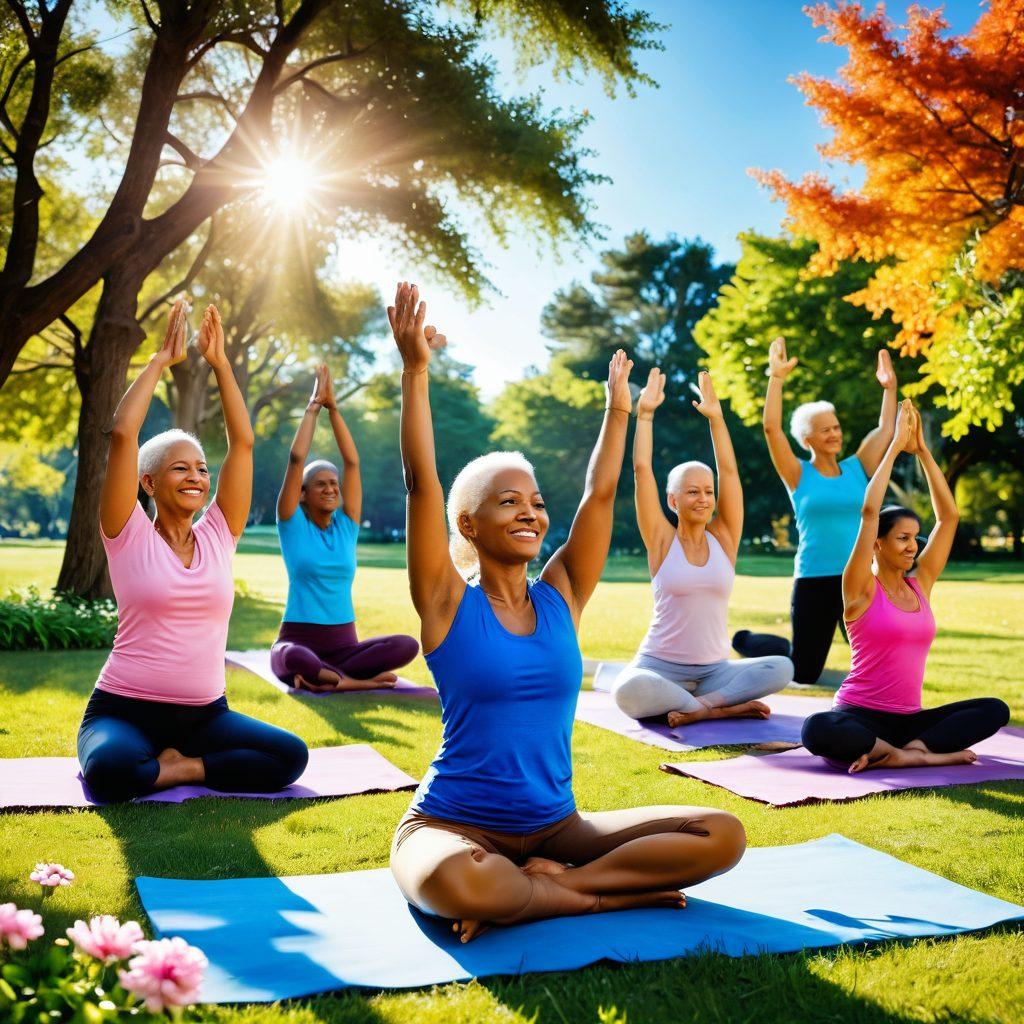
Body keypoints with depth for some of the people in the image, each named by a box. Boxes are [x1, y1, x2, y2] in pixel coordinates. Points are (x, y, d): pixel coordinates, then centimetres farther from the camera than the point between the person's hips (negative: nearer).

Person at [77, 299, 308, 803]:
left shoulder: (218, 535, 8)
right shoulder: (129, 536, -2)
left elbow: (242, 441, 4)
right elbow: (121, 433, -13)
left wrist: (220, 363, 2)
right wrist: (162, 359, -6)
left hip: (204, 714, 4)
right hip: (124, 709, -3)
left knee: (290, 756, -21)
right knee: (109, 770, -37)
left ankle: (181, 767, -3)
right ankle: (181, 767, -6)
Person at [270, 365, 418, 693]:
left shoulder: (346, 525, 9)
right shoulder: (293, 524, 1)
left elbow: (352, 461, 3)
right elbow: (296, 458, -8)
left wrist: (333, 407, 2)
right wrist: (314, 406, -2)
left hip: (344, 645, 4)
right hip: (298, 641, -4)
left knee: (407, 645, -24)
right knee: (291, 658, -40)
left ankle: (322, 677, -20)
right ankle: (359, 681, -22)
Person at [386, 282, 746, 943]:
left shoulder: (561, 596, 7)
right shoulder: (449, 602, -5)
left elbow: (601, 494, 8)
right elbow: (422, 482, -14)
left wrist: (619, 408, 8)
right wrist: (415, 370, -19)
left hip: (557, 826, 5)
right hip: (455, 826, -4)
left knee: (722, 836, -13)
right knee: (457, 886, -41)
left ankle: (545, 882, -13)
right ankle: (606, 895, -15)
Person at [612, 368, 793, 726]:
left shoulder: (723, 538, 6)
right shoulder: (662, 540, -1)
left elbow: (729, 471, 1)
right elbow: (642, 469, -7)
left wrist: (716, 417, 1)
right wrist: (645, 414, -6)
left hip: (715, 669, 3)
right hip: (661, 666, -3)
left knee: (781, 668, -22)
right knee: (628, 689, -36)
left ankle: (699, 706, -19)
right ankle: (722, 707, -20)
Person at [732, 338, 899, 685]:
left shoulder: (856, 470, 9)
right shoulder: (799, 475, -1)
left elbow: (885, 428, 9)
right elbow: (771, 428, -11)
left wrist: (889, 387, 3)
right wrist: (776, 378, -12)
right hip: (814, 581, -3)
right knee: (803, 673, 7)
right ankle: (745, 640, 34)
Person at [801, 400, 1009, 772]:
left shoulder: (920, 585, 9)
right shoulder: (861, 589, -6)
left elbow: (949, 515, 7)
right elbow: (869, 512, -16)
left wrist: (922, 451, 4)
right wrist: (895, 445, -11)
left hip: (908, 719, 6)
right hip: (860, 716, -5)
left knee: (995, 710, -14)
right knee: (817, 729, -37)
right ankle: (923, 754, -25)